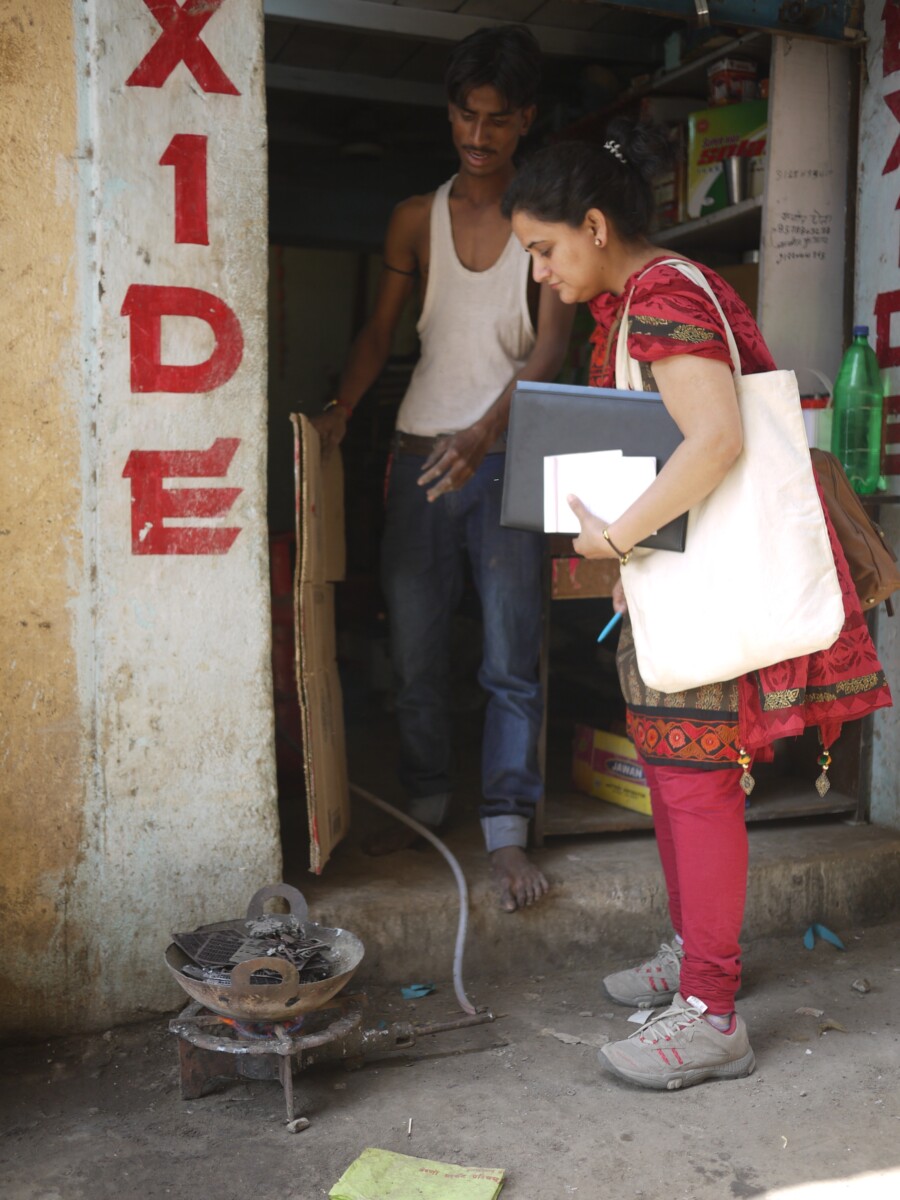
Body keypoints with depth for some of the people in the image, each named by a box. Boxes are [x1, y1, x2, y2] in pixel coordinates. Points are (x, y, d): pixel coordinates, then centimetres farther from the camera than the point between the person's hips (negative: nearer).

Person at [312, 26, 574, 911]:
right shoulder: (416, 218, 11)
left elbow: (550, 342, -10)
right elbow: (382, 326, 12)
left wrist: (483, 431, -26)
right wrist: (340, 410, -6)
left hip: (507, 456, -3)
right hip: (420, 452, 3)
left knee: (510, 656, -4)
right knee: (414, 647, 8)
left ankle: (506, 830, 3)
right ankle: (424, 803, 24)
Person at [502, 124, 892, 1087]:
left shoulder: (663, 302, -18)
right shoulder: (627, 302, 15)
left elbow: (716, 437, -32)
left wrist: (617, 534, -26)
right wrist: (626, 547, 15)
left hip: (707, 573, -10)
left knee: (696, 777, -6)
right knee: (667, 762, 16)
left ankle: (710, 1016, 5)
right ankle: (693, 952, 32)